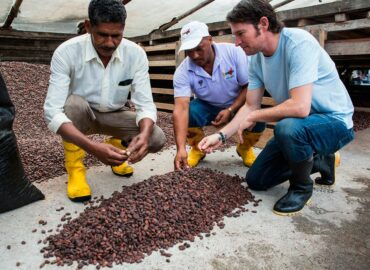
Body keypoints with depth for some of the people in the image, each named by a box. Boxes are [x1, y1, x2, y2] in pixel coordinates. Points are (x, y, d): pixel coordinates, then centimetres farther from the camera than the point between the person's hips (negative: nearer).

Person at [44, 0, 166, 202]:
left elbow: (145, 104, -22)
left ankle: (115, 146, 13)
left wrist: (144, 134, -45)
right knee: (74, 103, -36)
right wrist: (92, 148, -48)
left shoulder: (136, 54, -20)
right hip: (78, 115, -1)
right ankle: (75, 168, -12)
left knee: (156, 139, -21)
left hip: (114, 115, 2)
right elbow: (52, 111, -33)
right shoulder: (66, 52, -27)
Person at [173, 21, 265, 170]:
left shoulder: (234, 52, -23)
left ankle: (244, 148, 7)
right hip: (207, 107, 1)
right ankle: (198, 149, 3)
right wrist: (181, 148, -46)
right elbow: (181, 108, -34)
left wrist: (230, 110, -30)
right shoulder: (183, 72, -23)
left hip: (238, 105, 0)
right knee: (189, 112, -31)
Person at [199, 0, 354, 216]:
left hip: (334, 121, -7)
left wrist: (253, 117, -21)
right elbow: (251, 106, 2)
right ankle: (318, 161, 23)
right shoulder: (256, 59, -3)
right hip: (295, 125, 7)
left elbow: (300, 107, -36)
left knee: (287, 127, -40)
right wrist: (221, 135, -10)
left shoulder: (298, 42, -26)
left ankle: (302, 187, -9)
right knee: (256, 180, 7)